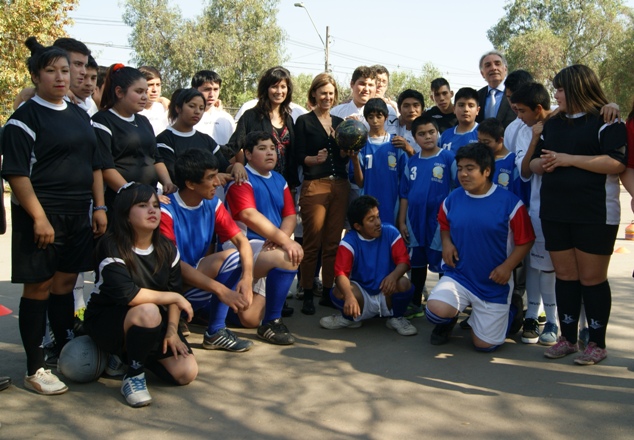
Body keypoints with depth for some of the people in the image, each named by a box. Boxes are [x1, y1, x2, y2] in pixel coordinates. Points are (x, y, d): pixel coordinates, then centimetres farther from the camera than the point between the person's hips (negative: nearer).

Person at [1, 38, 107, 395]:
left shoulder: (80, 116, 14)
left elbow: (95, 165, 18)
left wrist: (99, 207, 10)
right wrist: (39, 217, -19)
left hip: (78, 215, 6)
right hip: (43, 215, -6)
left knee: (65, 284, 14)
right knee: (39, 287, 0)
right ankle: (35, 369, 9)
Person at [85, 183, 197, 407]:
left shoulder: (167, 248, 1)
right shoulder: (111, 247, -19)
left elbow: (175, 290, 2)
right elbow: (127, 295, -31)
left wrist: (172, 330, -12)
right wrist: (175, 298, -23)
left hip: (153, 322, 6)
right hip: (106, 321, -6)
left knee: (187, 373, -10)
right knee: (148, 312, -40)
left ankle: (134, 354, 18)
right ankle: (133, 376, -15)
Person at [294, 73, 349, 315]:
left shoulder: (340, 122, 16)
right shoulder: (304, 122, 3)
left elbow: (344, 158, 13)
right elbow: (299, 156, -4)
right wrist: (315, 159, -23)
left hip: (340, 186, 4)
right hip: (314, 186, -4)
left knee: (333, 242, 6)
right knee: (312, 242, -3)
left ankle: (329, 290, 14)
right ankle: (307, 293, 5)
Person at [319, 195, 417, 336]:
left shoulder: (390, 233, -7)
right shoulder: (349, 241, -13)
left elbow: (403, 261, -13)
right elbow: (341, 274, -23)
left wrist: (394, 275, -38)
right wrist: (349, 296, -44)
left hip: (387, 294, 1)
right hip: (362, 295, -1)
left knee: (403, 283, -30)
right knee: (339, 292, -30)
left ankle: (396, 318, 1)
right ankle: (350, 318, 6)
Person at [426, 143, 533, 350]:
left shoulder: (509, 202, -12)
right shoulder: (452, 199, -1)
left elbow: (525, 241, -6)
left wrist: (507, 266, -19)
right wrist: (446, 243, -3)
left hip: (494, 285, -2)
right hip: (458, 276, 2)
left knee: (485, 344, 5)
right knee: (436, 310, -29)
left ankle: (512, 308, 36)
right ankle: (448, 320, 13)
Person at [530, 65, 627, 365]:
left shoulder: (607, 121, -3)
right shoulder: (553, 124, 17)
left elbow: (616, 163, -16)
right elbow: (534, 162, 20)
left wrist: (568, 159, -17)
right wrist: (542, 164, -4)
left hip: (595, 215, -6)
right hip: (555, 213, 6)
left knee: (592, 278, -1)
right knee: (564, 276, 9)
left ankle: (597, 343, 10)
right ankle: (568, 338, 19)